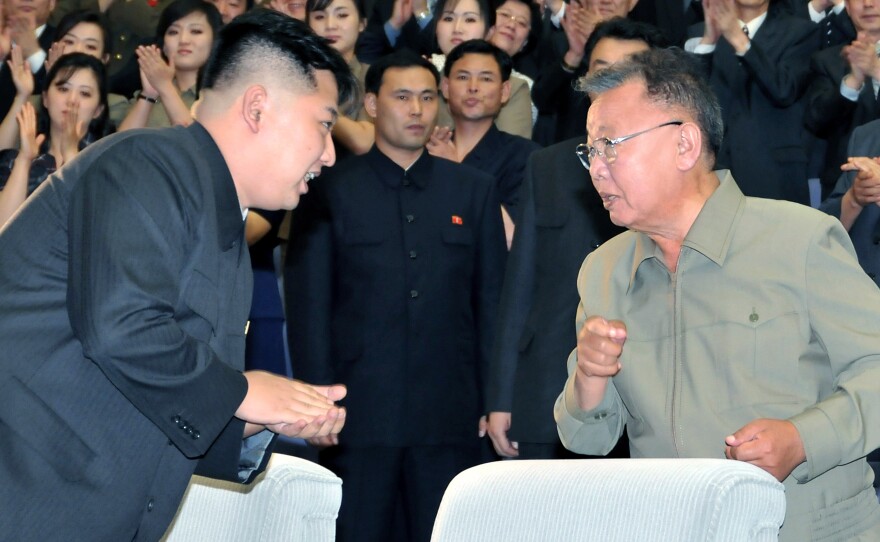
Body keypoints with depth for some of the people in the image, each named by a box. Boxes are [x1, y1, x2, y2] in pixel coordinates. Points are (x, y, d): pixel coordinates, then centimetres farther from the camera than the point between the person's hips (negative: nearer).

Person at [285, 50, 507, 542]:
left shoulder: (475, 191, 11)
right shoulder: (330, 193, 4)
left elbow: (492, 300, 10)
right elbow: (308, 307, 2)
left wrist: (493, 400, 3)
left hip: (451, 418, 2)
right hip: (360, 414, -1)